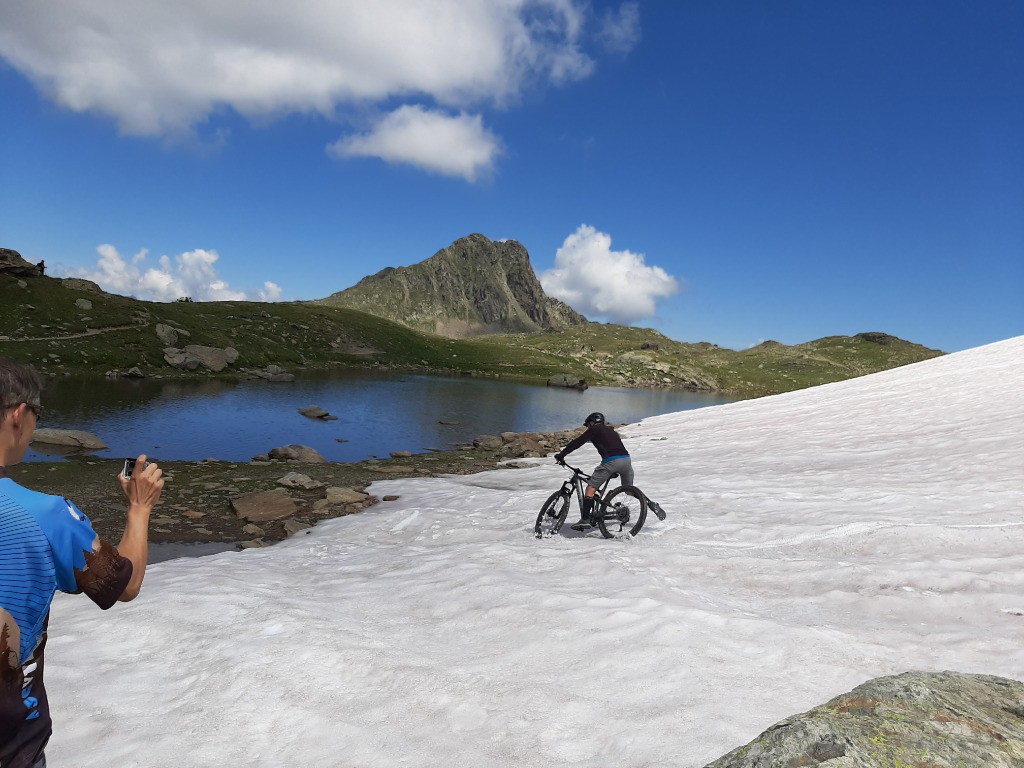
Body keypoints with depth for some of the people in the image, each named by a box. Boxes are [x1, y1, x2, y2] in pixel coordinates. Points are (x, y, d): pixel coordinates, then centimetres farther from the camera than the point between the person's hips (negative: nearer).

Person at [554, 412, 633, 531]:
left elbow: (577, 442, 4)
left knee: (591, 488, -4)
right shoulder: (611, 431, 33)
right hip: (626, 459, 7)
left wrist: (561, 454, 6)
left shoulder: (594, 429, 12)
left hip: (611, 461, -7)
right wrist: (615, 471, 47)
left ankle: (585, 519, -13)